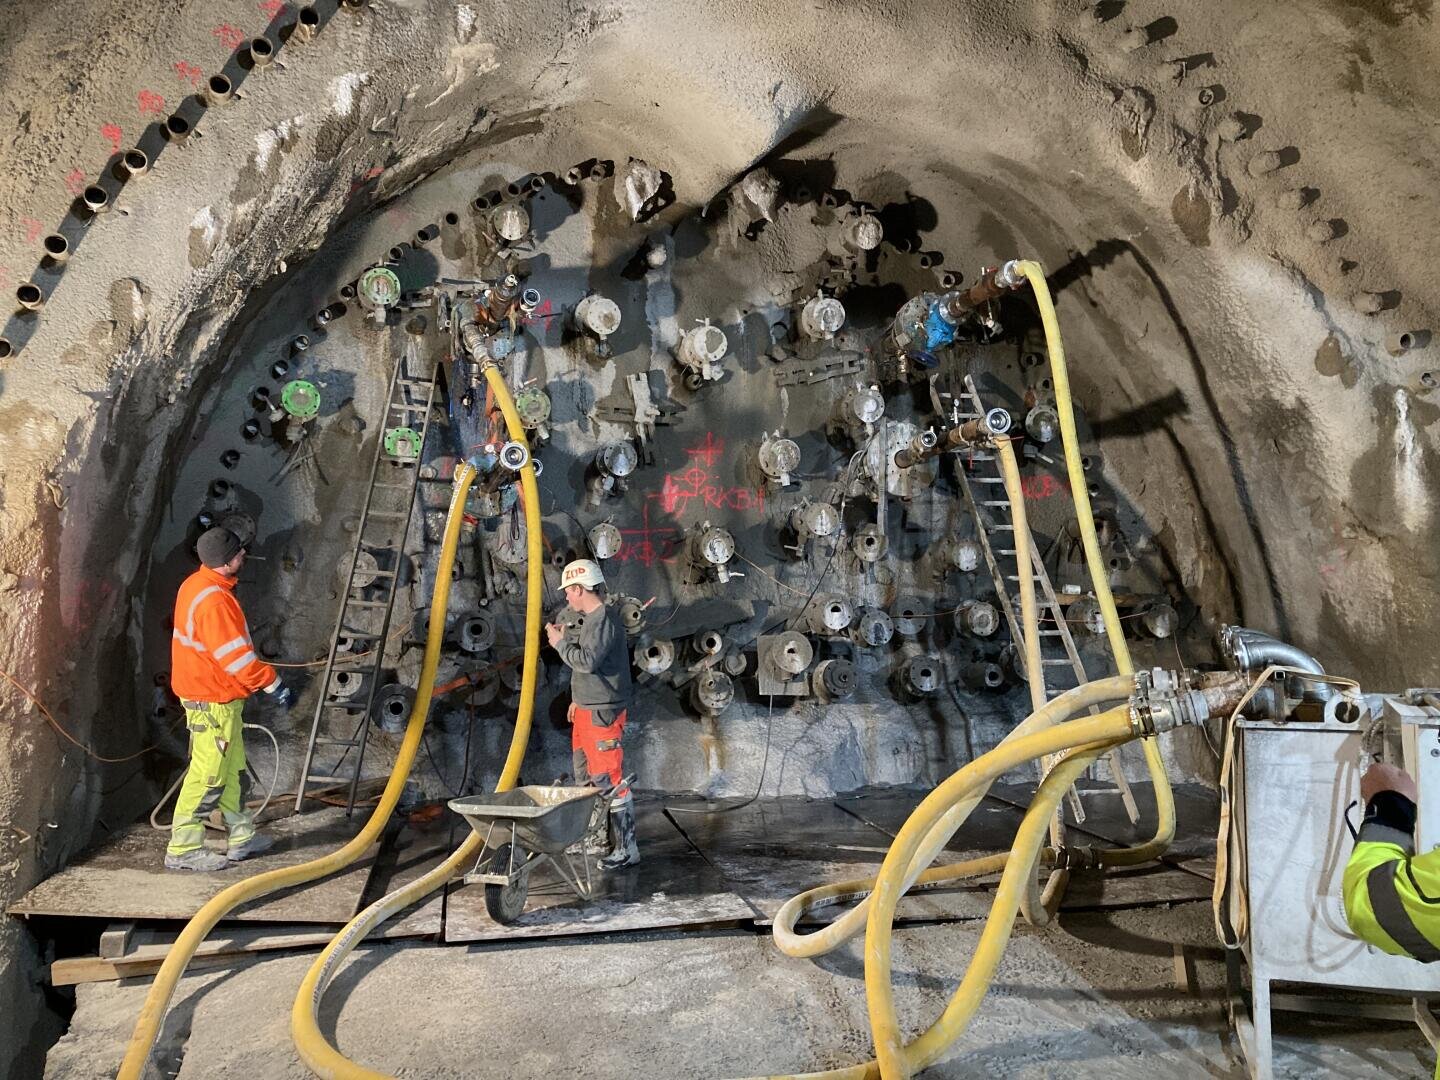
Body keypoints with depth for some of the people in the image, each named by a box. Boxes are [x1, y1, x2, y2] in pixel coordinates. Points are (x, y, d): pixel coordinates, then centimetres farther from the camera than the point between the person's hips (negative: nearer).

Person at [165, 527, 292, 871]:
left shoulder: (200, 585, 8)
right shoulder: (213, 601, -24)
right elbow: (236, 656, -24)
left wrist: (258, 680, 23)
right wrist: (272, 683, -15)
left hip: (213, 695, 10)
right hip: (213, 701, -10)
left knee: (233, 769, 17)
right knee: (208, 774, -2)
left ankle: (242, 837, 28)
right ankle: (183, 849, 7)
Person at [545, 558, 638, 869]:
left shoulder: (604, 620, -17)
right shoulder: (589, 620, 14)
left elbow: (587, 661, -26)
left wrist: (561, 642, -13)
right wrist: (578, 700, 23)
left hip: (602, 713, -11)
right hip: (586, 711, 11)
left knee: (610, 780, -8)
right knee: (585, 779, 20)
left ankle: (626, 848, -2)